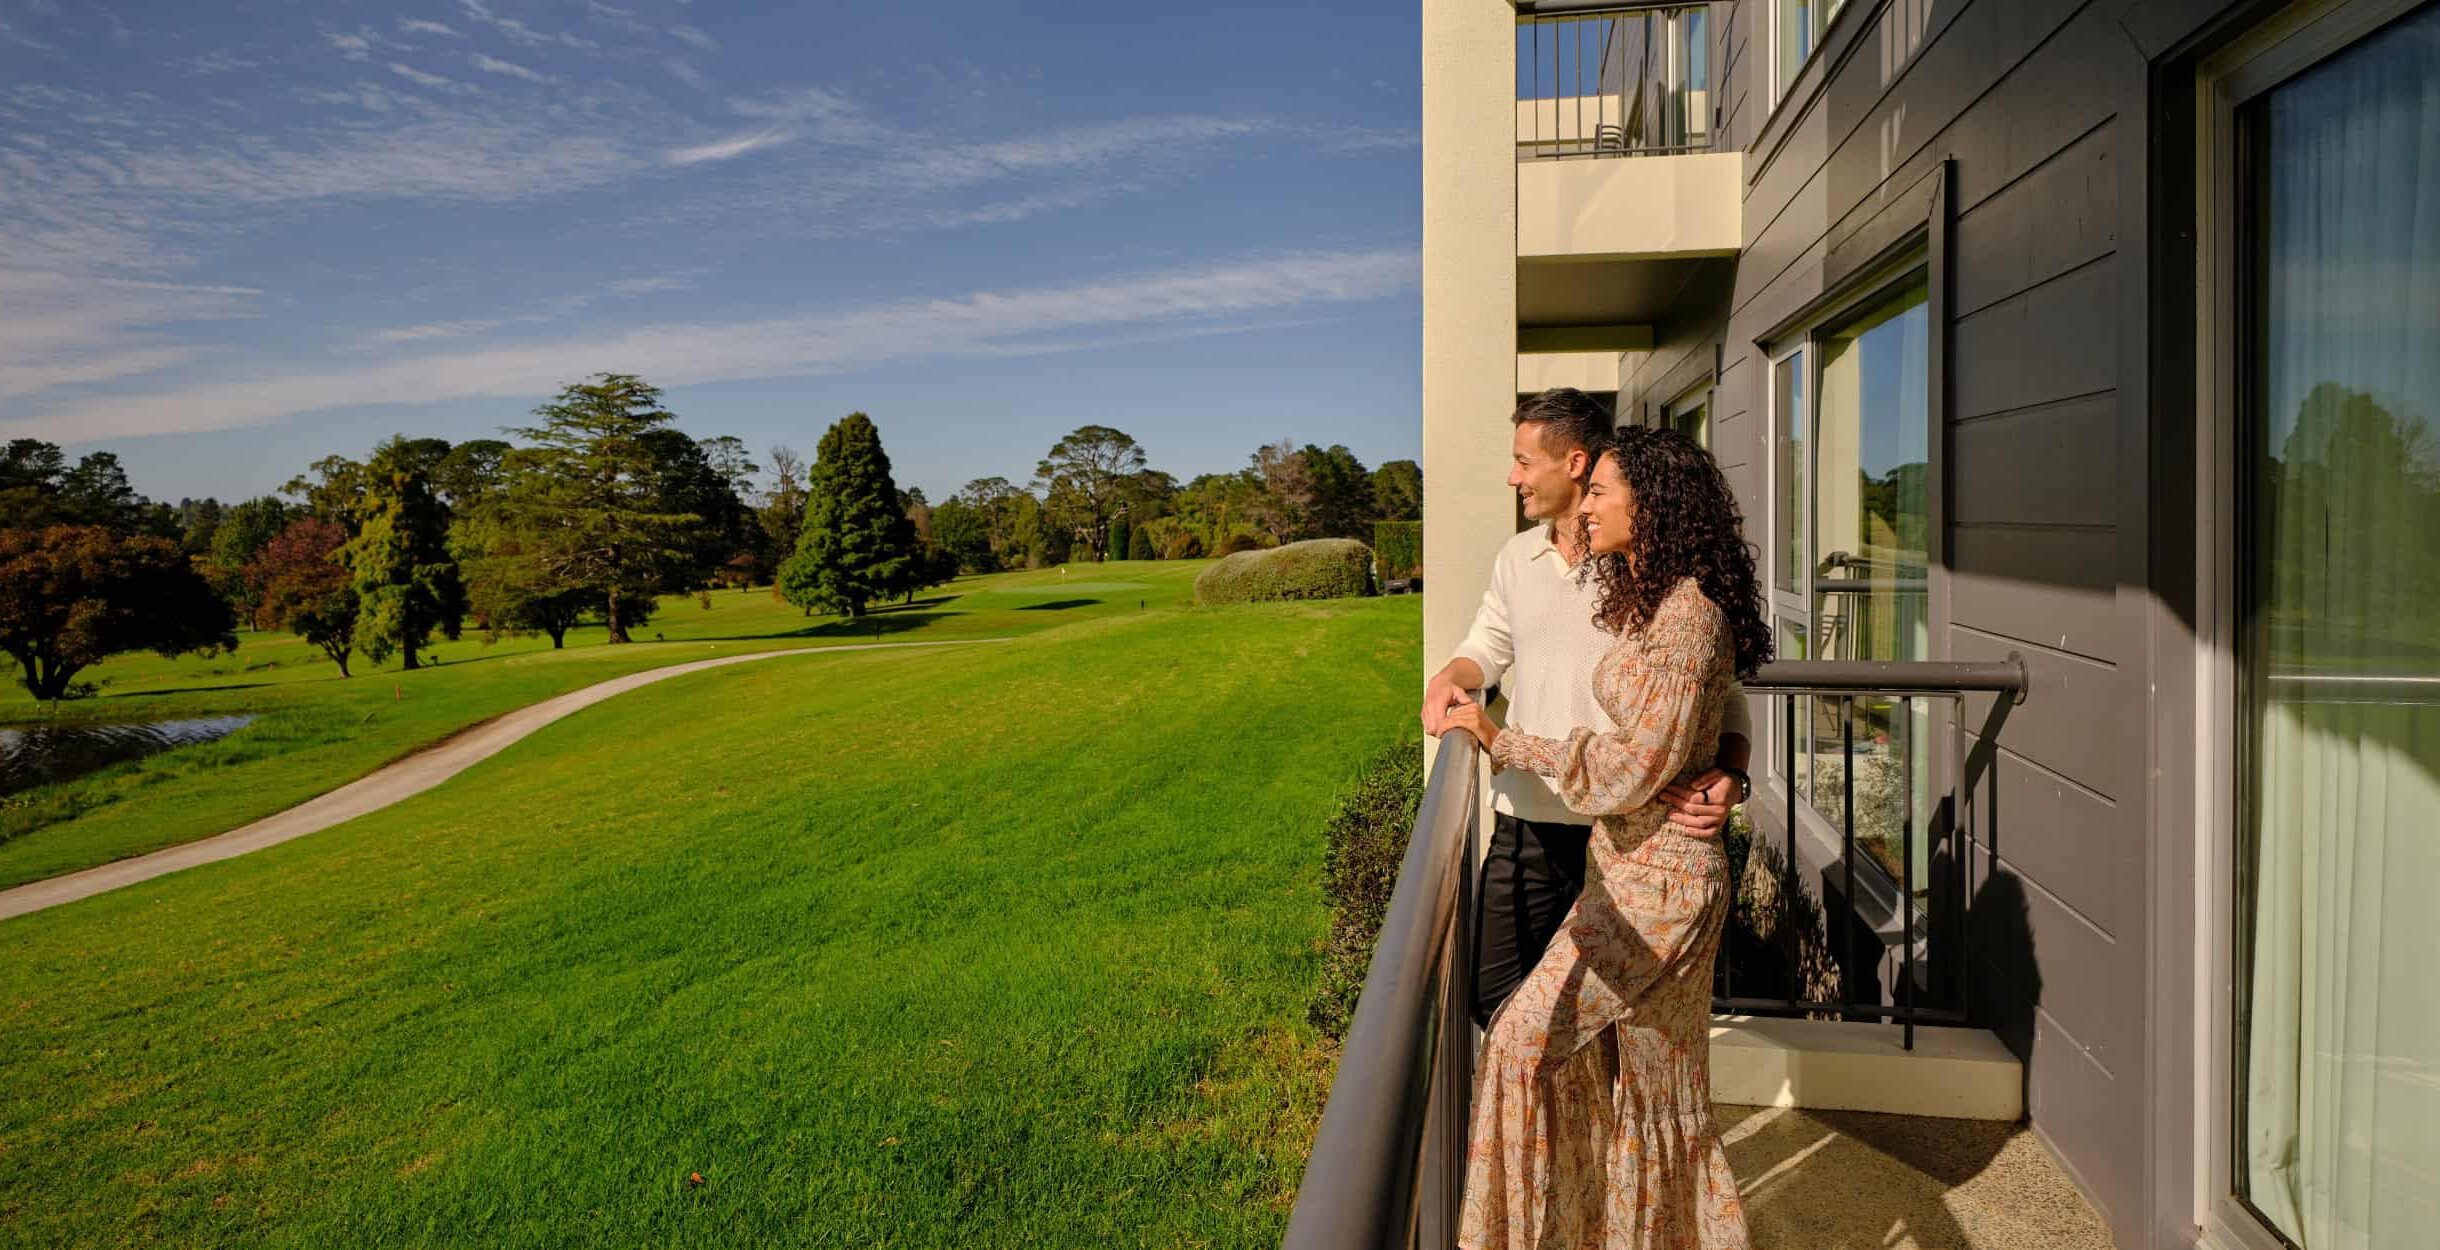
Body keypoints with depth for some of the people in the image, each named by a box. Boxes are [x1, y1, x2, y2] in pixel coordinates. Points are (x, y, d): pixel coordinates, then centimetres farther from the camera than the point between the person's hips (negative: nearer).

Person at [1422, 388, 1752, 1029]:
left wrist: (1732, 773, -26)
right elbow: (1489, 646, 17)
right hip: (1528, 820, 5)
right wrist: (1450, 677, -6)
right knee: (1489, 985, 9)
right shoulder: (1517, 557, 9)